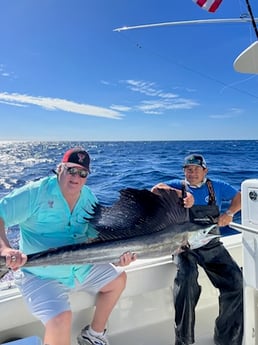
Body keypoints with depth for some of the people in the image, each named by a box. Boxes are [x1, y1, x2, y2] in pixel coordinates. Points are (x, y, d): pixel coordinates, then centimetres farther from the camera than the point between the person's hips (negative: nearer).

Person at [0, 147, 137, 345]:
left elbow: (95, 237, 2)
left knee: (118, 279, 13)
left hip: (81, 268, 7)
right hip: (41, 276, -6)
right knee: (61, 319, -28)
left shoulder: (89, 198, -2)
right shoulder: (35, 193, -19)